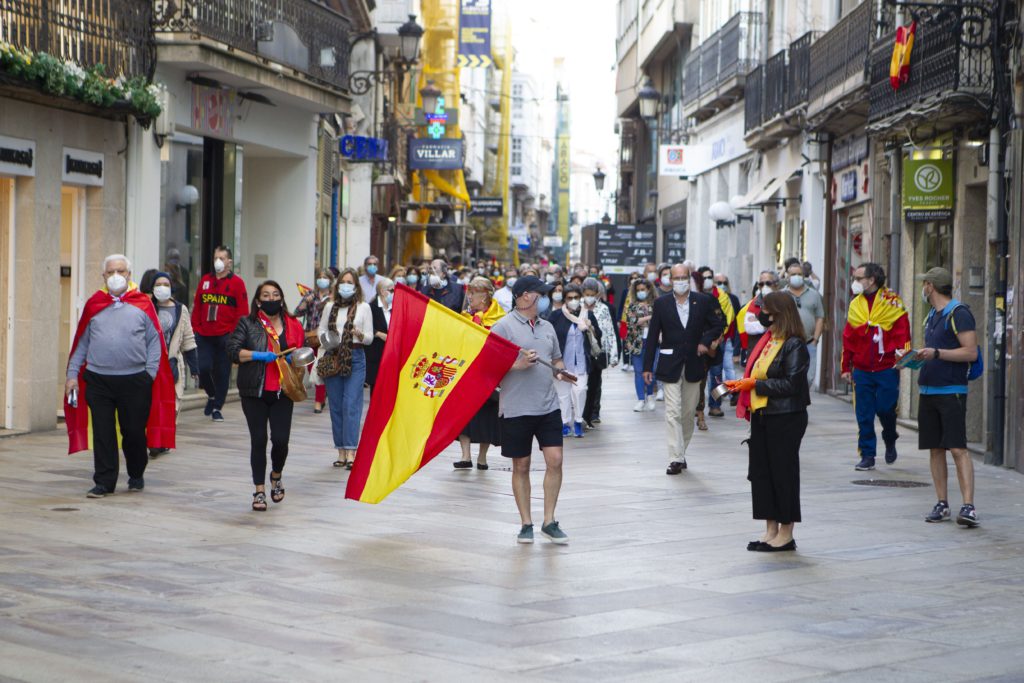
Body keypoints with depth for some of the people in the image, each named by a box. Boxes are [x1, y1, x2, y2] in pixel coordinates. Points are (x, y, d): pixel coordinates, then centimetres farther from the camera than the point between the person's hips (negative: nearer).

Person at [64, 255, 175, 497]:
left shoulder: (143, 304, 3)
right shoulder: (93, 305, 9)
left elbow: (154, 342, 3)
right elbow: (81, 343, 12)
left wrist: (150, 373, -6)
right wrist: (72, 374, 6)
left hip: (135, 380, -1)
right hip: (98, 380, 1)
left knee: (134, 431, 6)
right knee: (102, 433, 1)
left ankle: (136, 475, 27)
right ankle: (104, 482, 8)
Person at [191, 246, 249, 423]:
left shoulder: (236, 283, 1)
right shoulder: (205, 280, 11)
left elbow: (242, 311, -2)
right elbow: (196, 306, 13)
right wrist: (195, 327, 5)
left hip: (225, 336, -3)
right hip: (204, 335, 3)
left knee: (222, 372, 1)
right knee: (203, 368, -7)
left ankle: (217, 408, 12)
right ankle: (212, 395, 21)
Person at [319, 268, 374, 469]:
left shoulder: (363, 307, 5)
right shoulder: (330, 307, 12)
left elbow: (369, 338, 5)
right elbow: (321, 330, 15)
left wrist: (359, 334, -16)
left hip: (355, 358, -3)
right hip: (332, 358, 3)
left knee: (351, 405, -11)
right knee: (335, 405, 4)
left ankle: (351, 452, -15)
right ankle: (341, 451, 11)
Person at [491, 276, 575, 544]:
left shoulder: (547, 327, 14)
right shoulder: (504, 326, -7)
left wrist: (560, 371, 3)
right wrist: (518, 364, -23)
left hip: (548, 406, 5)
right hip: (516, 409, -5)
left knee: (555, 460, -3)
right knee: (521, 466, 5)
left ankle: (549, 521, 8)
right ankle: (526, 524, 15)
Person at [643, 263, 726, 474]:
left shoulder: (703, 301, 1)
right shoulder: (661, 303, -1)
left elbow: (719, 324, 12)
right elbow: (652, 336, 2)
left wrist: (706, 341, -5)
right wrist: (647, 366, 0)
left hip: (693, 364, 2)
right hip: (670, 366, -2)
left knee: (688, 413, 10)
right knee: (673, 413, -9)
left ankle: (681, 451, 25)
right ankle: (676, 458, -9)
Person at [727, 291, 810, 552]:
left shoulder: (795, 346, -13)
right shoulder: (767, 341, 12)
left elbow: (791, 384, -19)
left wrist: (756, 384, -17)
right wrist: (741, 384, 2)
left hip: (785, 419, -8)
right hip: (761, 415, 8)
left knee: (783, 473, 0)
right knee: (761, 472, 9)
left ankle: (786, 535, 9)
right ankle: (771, 531, 18)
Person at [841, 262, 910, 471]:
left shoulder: (891, 302, -3)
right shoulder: (855, 305, 11)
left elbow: (902, 333, -4)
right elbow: (848, 338, 12)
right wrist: (846, 367, 10)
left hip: (887, 369, -4)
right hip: (861, 370, 4)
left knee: (885, 409, -4)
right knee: (864, 415, 2)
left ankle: (890, 441, 26)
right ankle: (867, 456, 10)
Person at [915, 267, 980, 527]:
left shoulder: (958, 314, -10)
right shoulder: (932, 316, 17)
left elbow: (971, 352, -16)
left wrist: (936, 353, -21)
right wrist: (917, 357, 9)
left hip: (951, 391, -8)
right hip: (928, 389, 8)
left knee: (958, 448, -13)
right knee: (935, 449, 8)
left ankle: (968, 507, -18)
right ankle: (942, 504, 13)